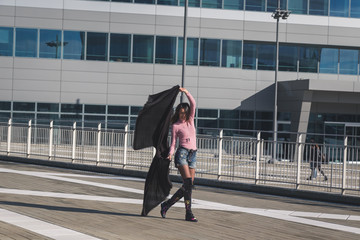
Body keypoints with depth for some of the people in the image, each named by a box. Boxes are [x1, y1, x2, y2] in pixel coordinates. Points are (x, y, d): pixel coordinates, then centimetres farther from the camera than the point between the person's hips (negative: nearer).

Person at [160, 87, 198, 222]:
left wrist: (186, 92, -7)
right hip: (182, 152, -6)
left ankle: (167, 204, 9)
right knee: (188, 183, -16)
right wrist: (170, 154, -17)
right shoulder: (176, 126, 3)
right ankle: (189, 213, -12)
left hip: (193, 154, 6)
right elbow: (173, 143, 0)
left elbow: (193, 105, 4)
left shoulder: (190, 120, 15)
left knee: (188, 186, 2)